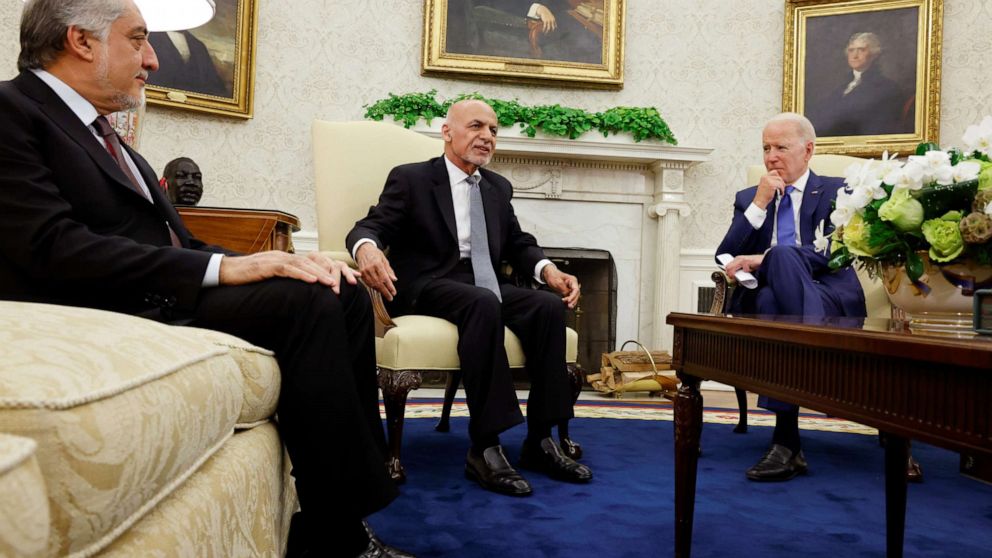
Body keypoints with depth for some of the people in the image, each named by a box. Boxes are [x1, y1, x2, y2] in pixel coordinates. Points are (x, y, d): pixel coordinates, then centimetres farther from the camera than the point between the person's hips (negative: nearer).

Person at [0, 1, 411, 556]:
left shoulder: (104, 134, 22)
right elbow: (54, 248, -19)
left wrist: (277, 262, -2)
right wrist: (220, 267, -22)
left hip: (165, 296, 9)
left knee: (345, 295, -4)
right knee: (306, 301, -26)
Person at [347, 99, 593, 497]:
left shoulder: (499, 188, 20)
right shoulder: (410, 179, 4)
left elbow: (518, 244, 19)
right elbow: (370, 228, -5)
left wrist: (549, 271, -3)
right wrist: (368, 249, -31)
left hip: (484, 286, 6)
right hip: (427, 288, -5)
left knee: (549, 306, -23)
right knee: (484, 303, -37)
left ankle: (540, 441, -18)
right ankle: (484, 448, -33)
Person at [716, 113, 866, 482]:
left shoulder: (836, 192, 15)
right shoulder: (748, 199, 24)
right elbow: (724, 261, 9)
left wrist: (764, 258, -17)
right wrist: (759, 204, 1)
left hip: (828, 305, -1)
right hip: (761, 303, 2)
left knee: (782, 257, -36)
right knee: (768, 299, -38)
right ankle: (787, 443, -38)